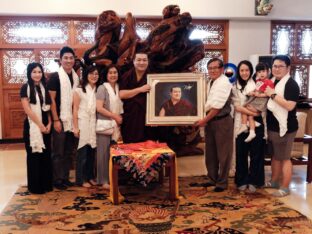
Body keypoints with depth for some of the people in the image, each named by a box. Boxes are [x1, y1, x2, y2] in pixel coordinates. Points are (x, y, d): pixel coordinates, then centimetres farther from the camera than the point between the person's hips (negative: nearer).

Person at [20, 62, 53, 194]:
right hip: (32, 126, -5)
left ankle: (46, 183, 20)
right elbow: (27, 109, -12)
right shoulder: (26, 88, -6)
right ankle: (35, 186, 13)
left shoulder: (45, 87, 9)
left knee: (46, 155, 9)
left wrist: (49, 123, -5)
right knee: (34, 155, 3)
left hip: (46, 125, 5)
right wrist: (40, 125, -13)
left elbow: (48, 107, 8)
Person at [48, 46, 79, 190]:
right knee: (58, 152, 2)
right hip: (60, 120, -6)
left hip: (72, 120, 6)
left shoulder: (76, 77, 9)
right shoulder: (55, 77, -8)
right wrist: (56, 120, -15)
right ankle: (57, 180, 12)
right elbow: (51, 100, -11)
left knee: (69, 151, 12)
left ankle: (65, 178, 22)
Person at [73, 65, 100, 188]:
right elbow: (75, 109, -6)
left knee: (92, 151, 8)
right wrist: (75, 127, -10)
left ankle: (90, 177, 20)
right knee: (83, 151, 0)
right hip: (83, 124, -4)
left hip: (94, 124, 4)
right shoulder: (79, 90, -3)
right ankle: (81, 179, 9)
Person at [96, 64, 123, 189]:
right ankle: (103, 180, 7)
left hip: (116, 125, 6)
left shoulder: (118, 88, 12)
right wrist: (115, 116, -13)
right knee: (104, 153, -2)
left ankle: (113, 178, 17)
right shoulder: (102, 88, -6)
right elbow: (99, 108, -15)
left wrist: (120, 118, 6)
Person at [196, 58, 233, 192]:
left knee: (223, 153, 3)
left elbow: (217, 106, -19)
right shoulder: (210, 82, 11)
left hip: (222, 121, -9)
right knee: (210, 152, 16)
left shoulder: (224, 83, -15)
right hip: (210, 120, 9)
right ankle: (212, 179, 30)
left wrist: (204, 120, -13)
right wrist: (205, 119, 5)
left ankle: (222, 182, 15)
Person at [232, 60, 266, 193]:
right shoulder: (234, 86, 4)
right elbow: (236, 106, -7)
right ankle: (242, 181, 17)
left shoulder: (257, 84, 7)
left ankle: (253, 181, 13)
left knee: (256, 152, 2)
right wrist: (252, 113, -17)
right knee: (241, 153, 4)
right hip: (241, 124, 0)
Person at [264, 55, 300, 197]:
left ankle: (285, 187, 11)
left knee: (284, 158, 1)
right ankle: (274, 181, 33)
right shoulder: (271, 81, 11)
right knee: (275, 155, 19)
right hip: (272, 126, 8)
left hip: (285, 127, -8)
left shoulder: (291, 84, -14)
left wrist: (273, 95, -23)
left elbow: (290, 106, -27)